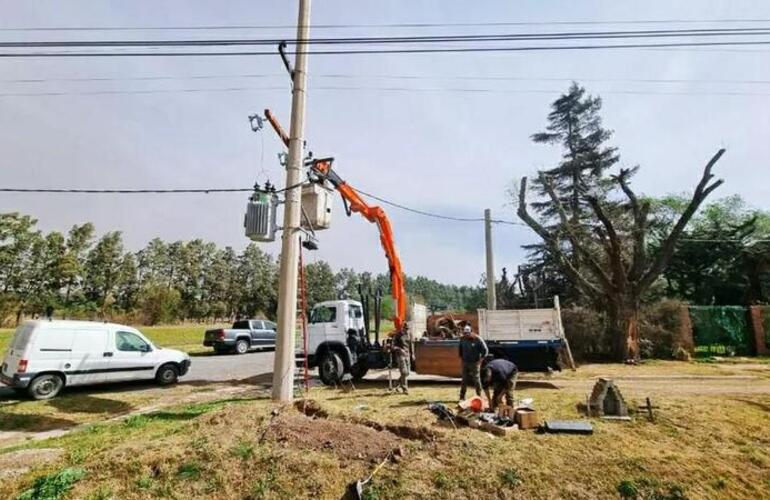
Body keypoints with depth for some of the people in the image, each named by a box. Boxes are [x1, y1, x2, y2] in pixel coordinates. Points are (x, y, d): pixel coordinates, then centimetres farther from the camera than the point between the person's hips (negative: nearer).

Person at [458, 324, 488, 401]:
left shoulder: (478, 339, -11)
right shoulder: (462, 339, 3)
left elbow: (485, 350, -6)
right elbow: (460, 349, 20)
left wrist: (480, 359, -9)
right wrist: (461, 357, 11)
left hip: (475, 363, -4)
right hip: (465, 363, 4)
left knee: (476, 380, -2)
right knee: (464, 380, 7)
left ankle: (479, 396, 10)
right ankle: (462, 397, 14)